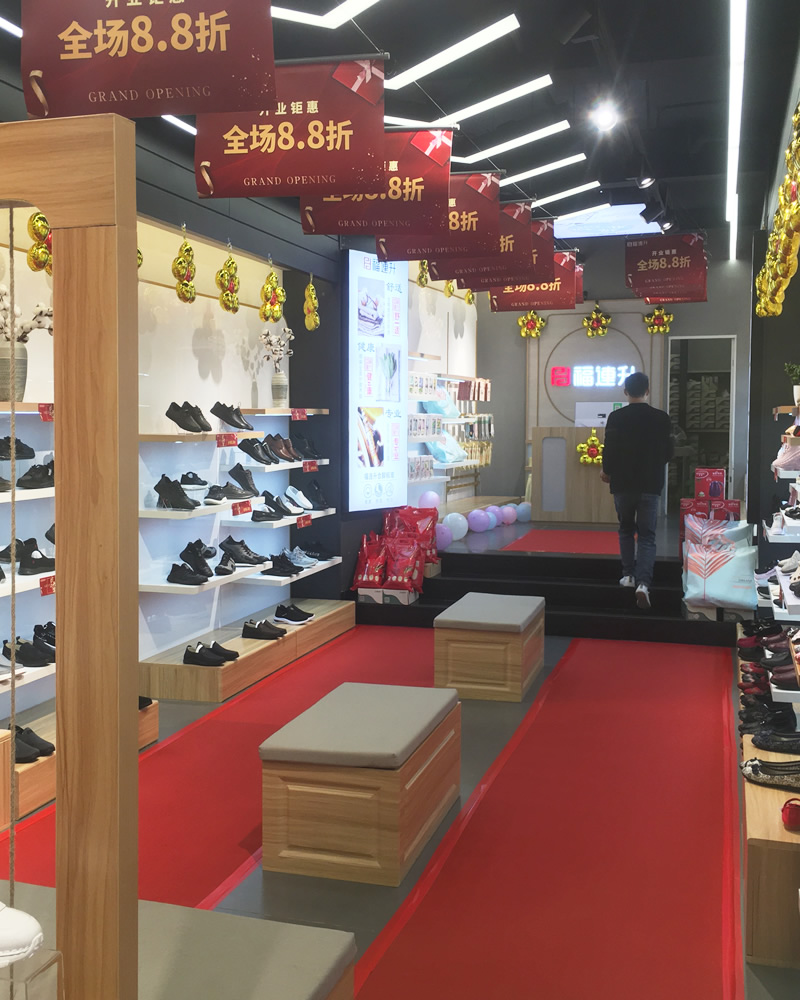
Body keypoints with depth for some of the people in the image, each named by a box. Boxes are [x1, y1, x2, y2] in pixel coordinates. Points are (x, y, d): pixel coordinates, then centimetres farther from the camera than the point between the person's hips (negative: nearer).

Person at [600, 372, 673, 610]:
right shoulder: (661, 418, -3)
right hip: (650, 485, 0)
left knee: (626, 530, 21)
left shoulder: (616, 417, -8)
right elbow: (668, 453, 3)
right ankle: (643, 582, -14)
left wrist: (607, 471, 11)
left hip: (622, 484, 0)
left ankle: (629, 575, 24)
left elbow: (609, 449, -10)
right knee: (647, 536, 2)